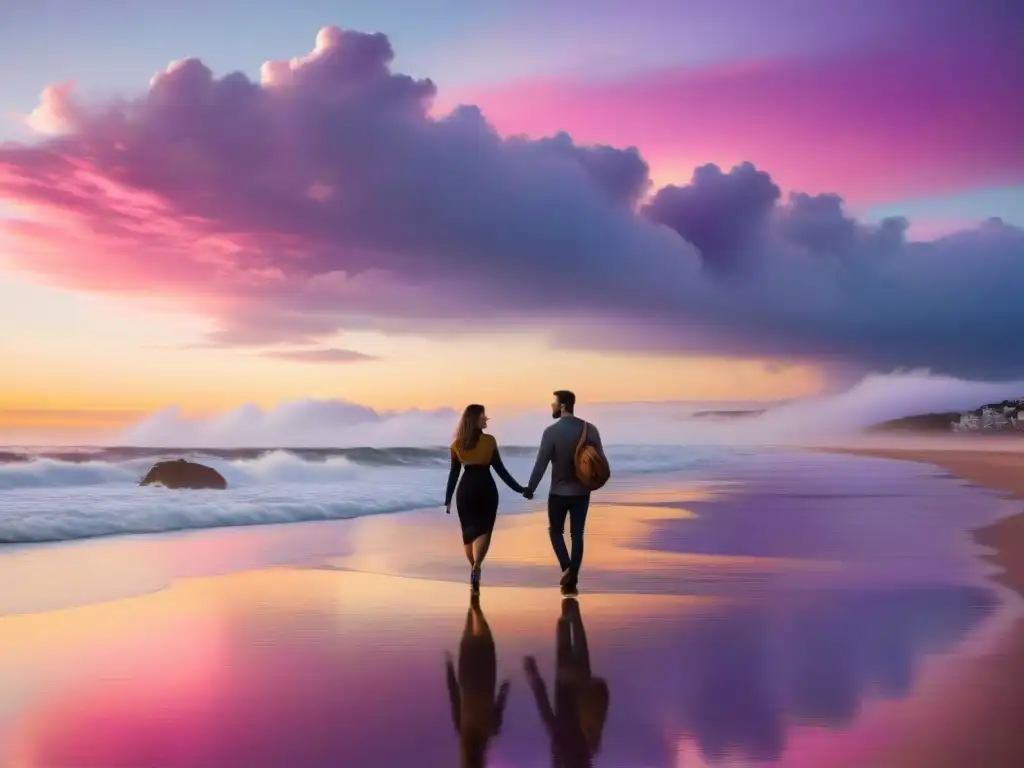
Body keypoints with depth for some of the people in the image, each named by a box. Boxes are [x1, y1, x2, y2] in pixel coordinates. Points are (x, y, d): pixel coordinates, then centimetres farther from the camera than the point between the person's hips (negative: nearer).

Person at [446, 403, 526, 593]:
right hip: (486, 489, -3)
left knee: (469, 531, 14)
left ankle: (474, 568, 23)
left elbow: (454, 474, 3)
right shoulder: (489, 441, -7)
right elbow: (500, 469, -7)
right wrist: (519, 488, 0)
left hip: (466, 490, 3)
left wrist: (448, 499, 11)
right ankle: (476, 567, -23)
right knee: (484, 530, -1)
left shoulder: (457, 444, 1)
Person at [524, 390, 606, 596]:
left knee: (555, 531, 15)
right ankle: (572, 579, 6)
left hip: (559, 492, -3)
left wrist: (530, 488, -2)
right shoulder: (590, 429, -2)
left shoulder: (552, 431, -13)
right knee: (577, 534, 10)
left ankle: (566, 568, -5)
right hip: (582, 492, 3)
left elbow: (541, 463, -12)